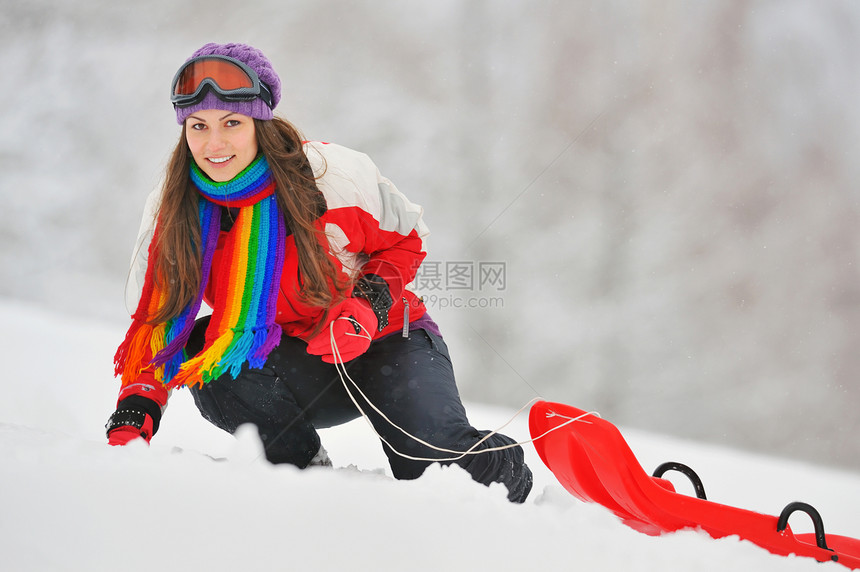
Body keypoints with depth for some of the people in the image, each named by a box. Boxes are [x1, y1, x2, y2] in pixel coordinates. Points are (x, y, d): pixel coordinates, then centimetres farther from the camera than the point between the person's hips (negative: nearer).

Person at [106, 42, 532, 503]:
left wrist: (369, 305, -22)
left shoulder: (331, 173, -18)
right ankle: (306, 468, -6)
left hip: (384, 341, -2)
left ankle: (506, 470, 12)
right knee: (209, 361, -30)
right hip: (296, 368, 2)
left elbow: (405, 238, -2)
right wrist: (134, 413, -18)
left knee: (436, 458, -27)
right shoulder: (172, 212, -9)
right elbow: (157, 318, -3)